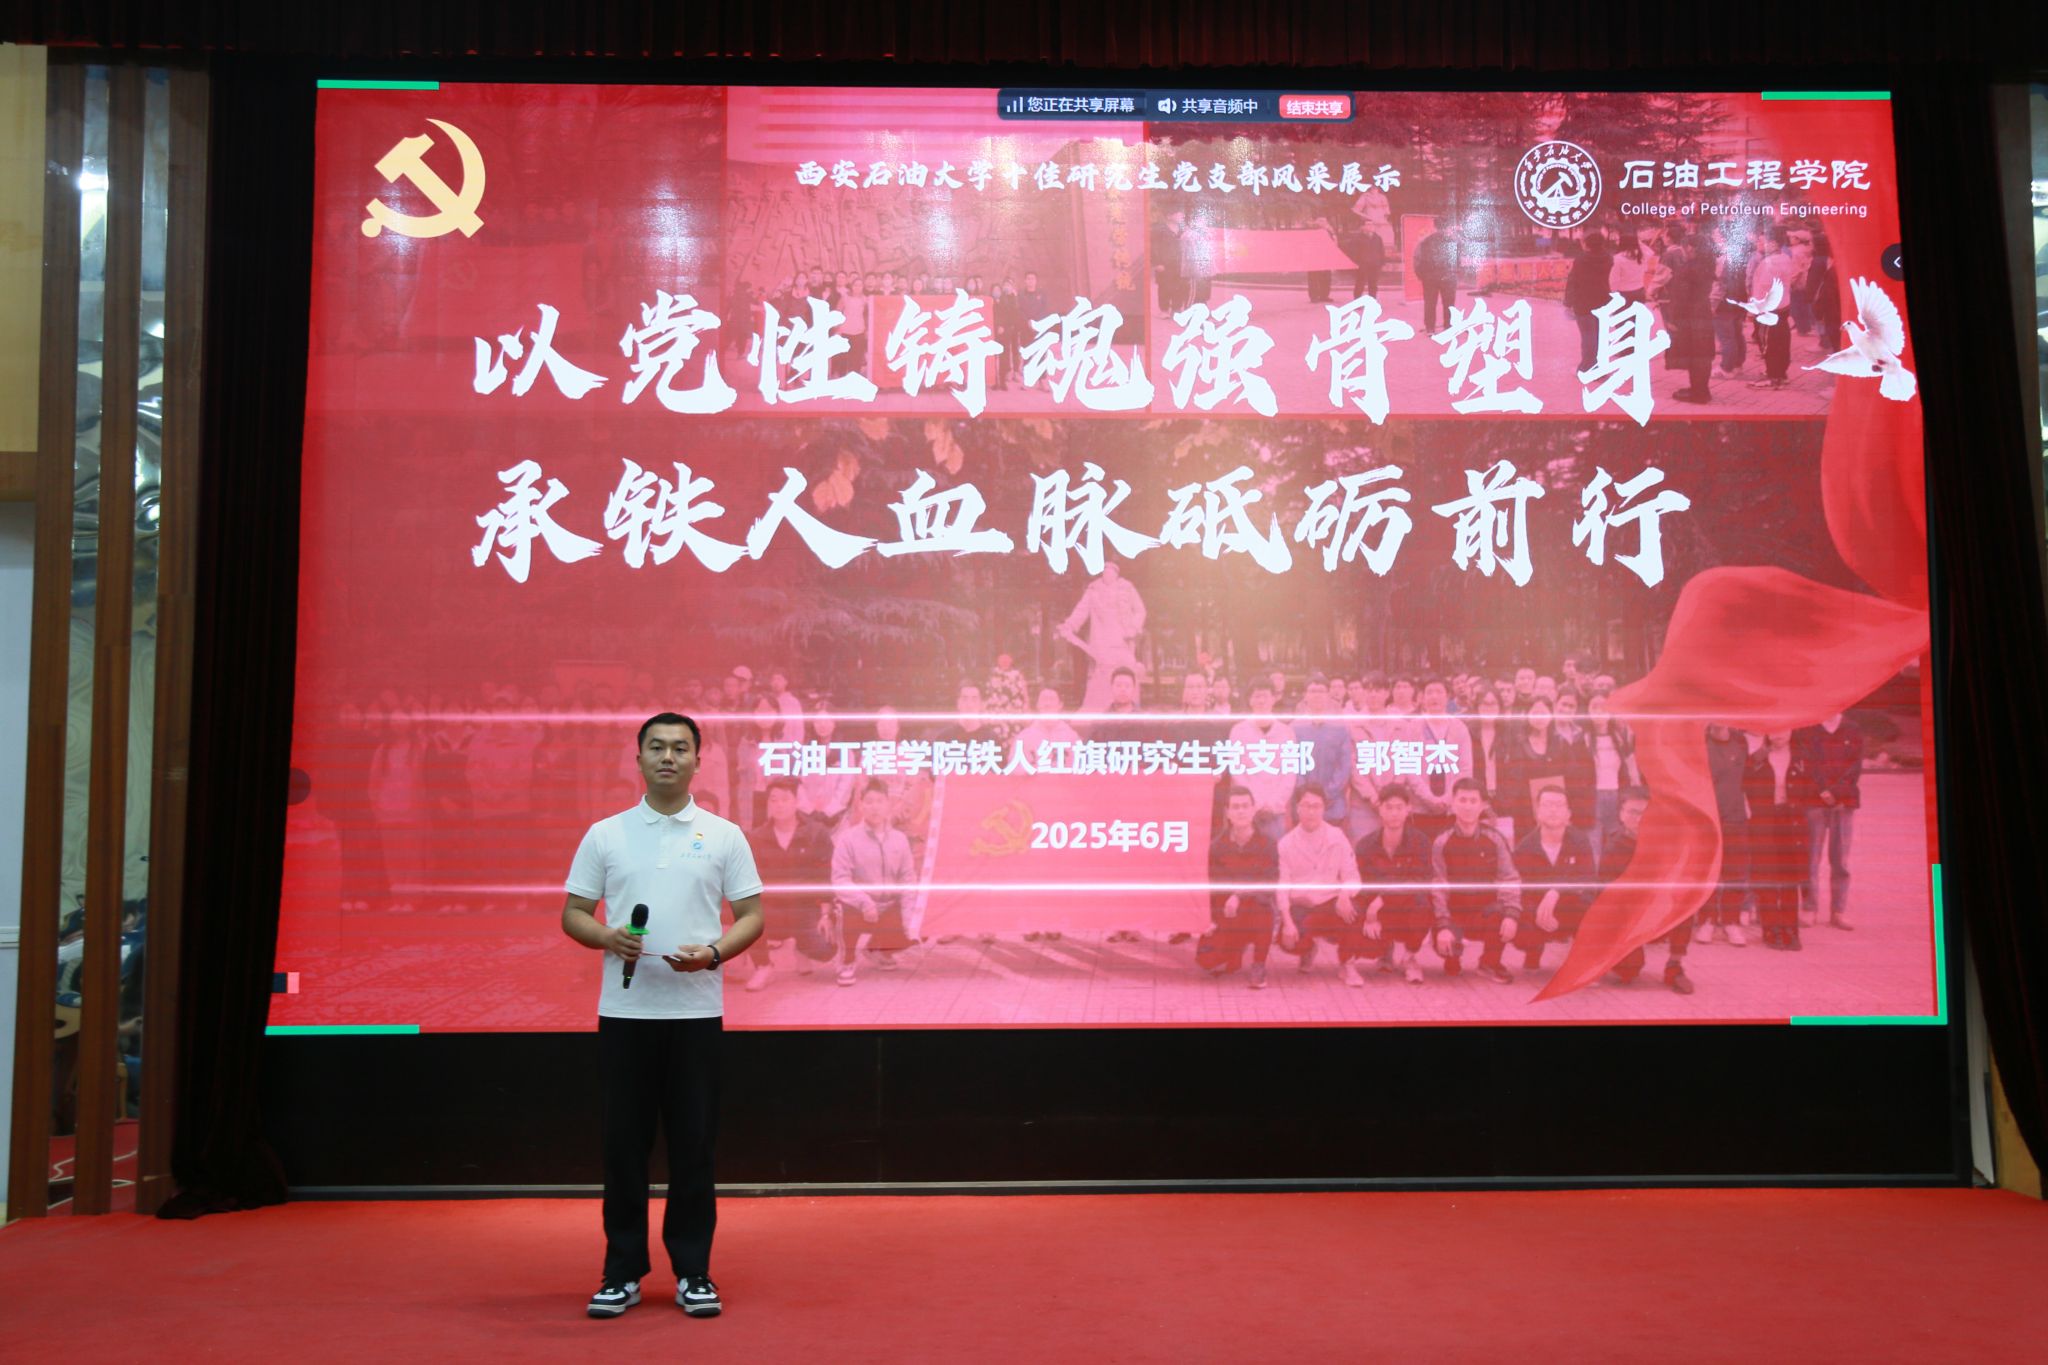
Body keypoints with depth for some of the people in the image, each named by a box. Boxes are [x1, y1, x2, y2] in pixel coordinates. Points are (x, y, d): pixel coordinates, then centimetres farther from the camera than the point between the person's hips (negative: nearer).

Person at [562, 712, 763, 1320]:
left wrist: (714, 952, -15)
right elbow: (573, 913, 6)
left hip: (695, 1012, 0)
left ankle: (692, 1271, 15)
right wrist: (606, 938, -15)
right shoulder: (604, 835, 5)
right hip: (624, 1012, 1)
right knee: (624, 1143, 6)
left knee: (693, 1145, 4)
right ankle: (622, 1271, 17)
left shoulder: (724, 836, 3)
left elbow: (752, 915, 3)